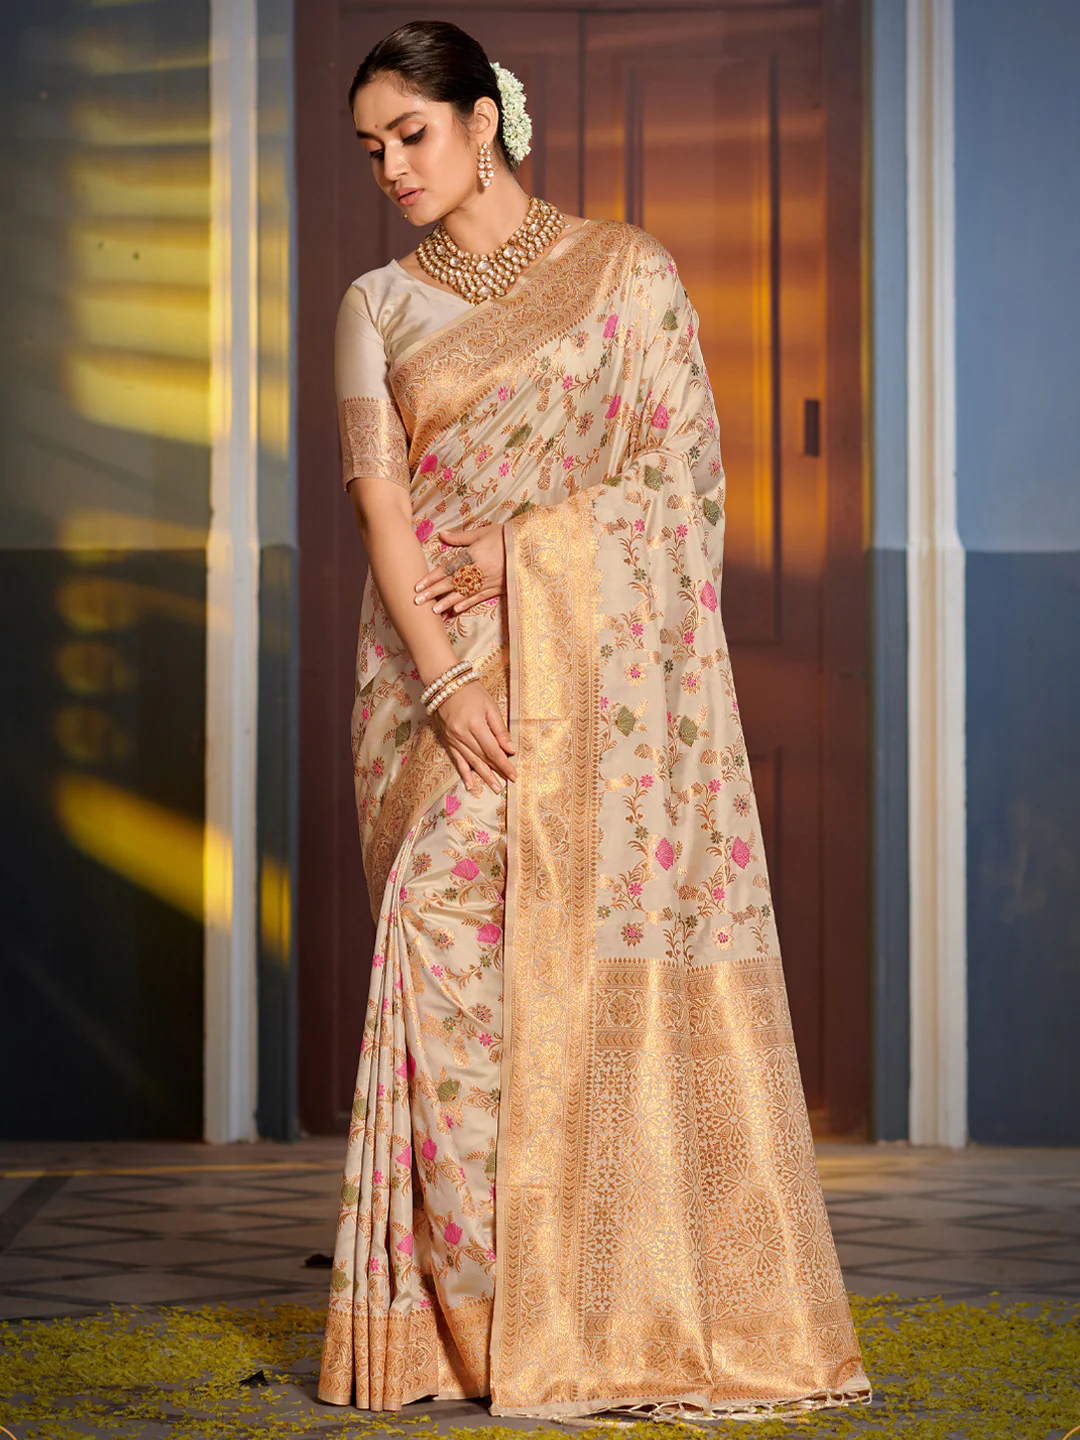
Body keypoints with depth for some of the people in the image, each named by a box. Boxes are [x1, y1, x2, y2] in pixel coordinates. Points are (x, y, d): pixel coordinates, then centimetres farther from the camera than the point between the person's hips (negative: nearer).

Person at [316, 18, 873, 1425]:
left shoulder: (629, 269, 5)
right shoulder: (377, 306, 10)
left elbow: (687, 468, 0)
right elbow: (381, 501, -1)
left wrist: (520, 545, -10)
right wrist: (444, 681, -14)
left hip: (592, 661, -1)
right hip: (434, 661, 2)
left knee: (604, 961, -5)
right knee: (450, 953, -7)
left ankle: (625, 1307, 2)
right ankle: (471, 1313, -3)